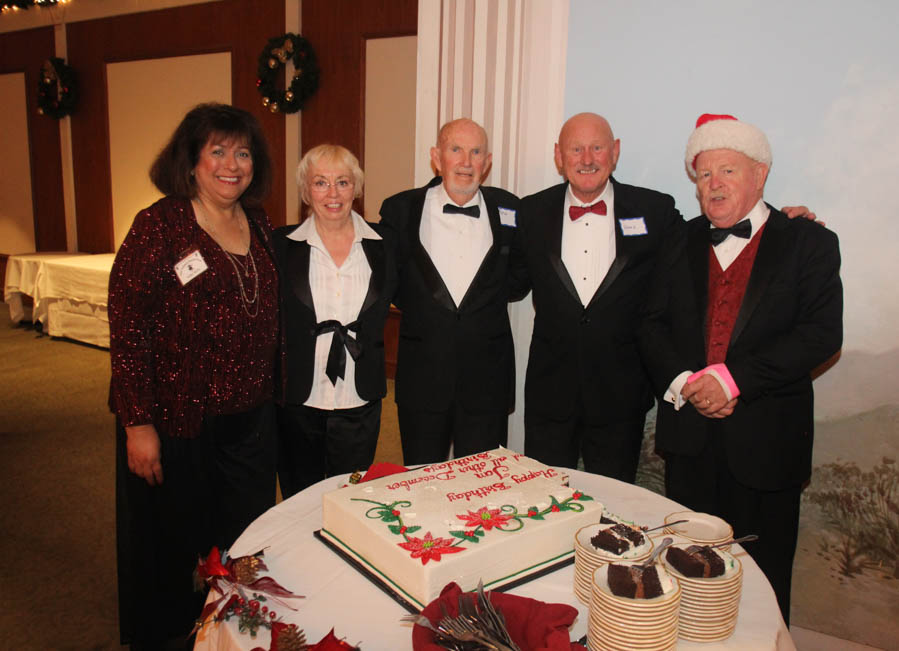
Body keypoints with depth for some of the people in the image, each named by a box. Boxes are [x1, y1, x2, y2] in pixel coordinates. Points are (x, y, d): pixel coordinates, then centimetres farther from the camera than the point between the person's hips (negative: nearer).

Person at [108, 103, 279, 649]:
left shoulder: (259, 226, 7)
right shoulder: (159, 226, -11)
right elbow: (126, 328, -13)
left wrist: (268, 397, 12)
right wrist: (137, 424, -15)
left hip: (251, 420, 5)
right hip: (175, 422, -5)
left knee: (247, 543, 16)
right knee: (170, 544, 12)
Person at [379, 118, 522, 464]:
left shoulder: (509, 210, 2)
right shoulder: (400, 209, -1)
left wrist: (490, 298, 0)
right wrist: (417, 305, 0)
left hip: (488, 378, 1)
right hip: (422, 374, 0)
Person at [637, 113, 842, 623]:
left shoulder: (809, 244, -1)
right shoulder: (681, 244, 9)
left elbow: (821, 333, -12)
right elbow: (653, 326, 6)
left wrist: (734, 379, -20)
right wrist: (681, 381, -12)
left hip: (766, 440, -3)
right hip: (690, 433, 3)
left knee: (762, 573, 10)